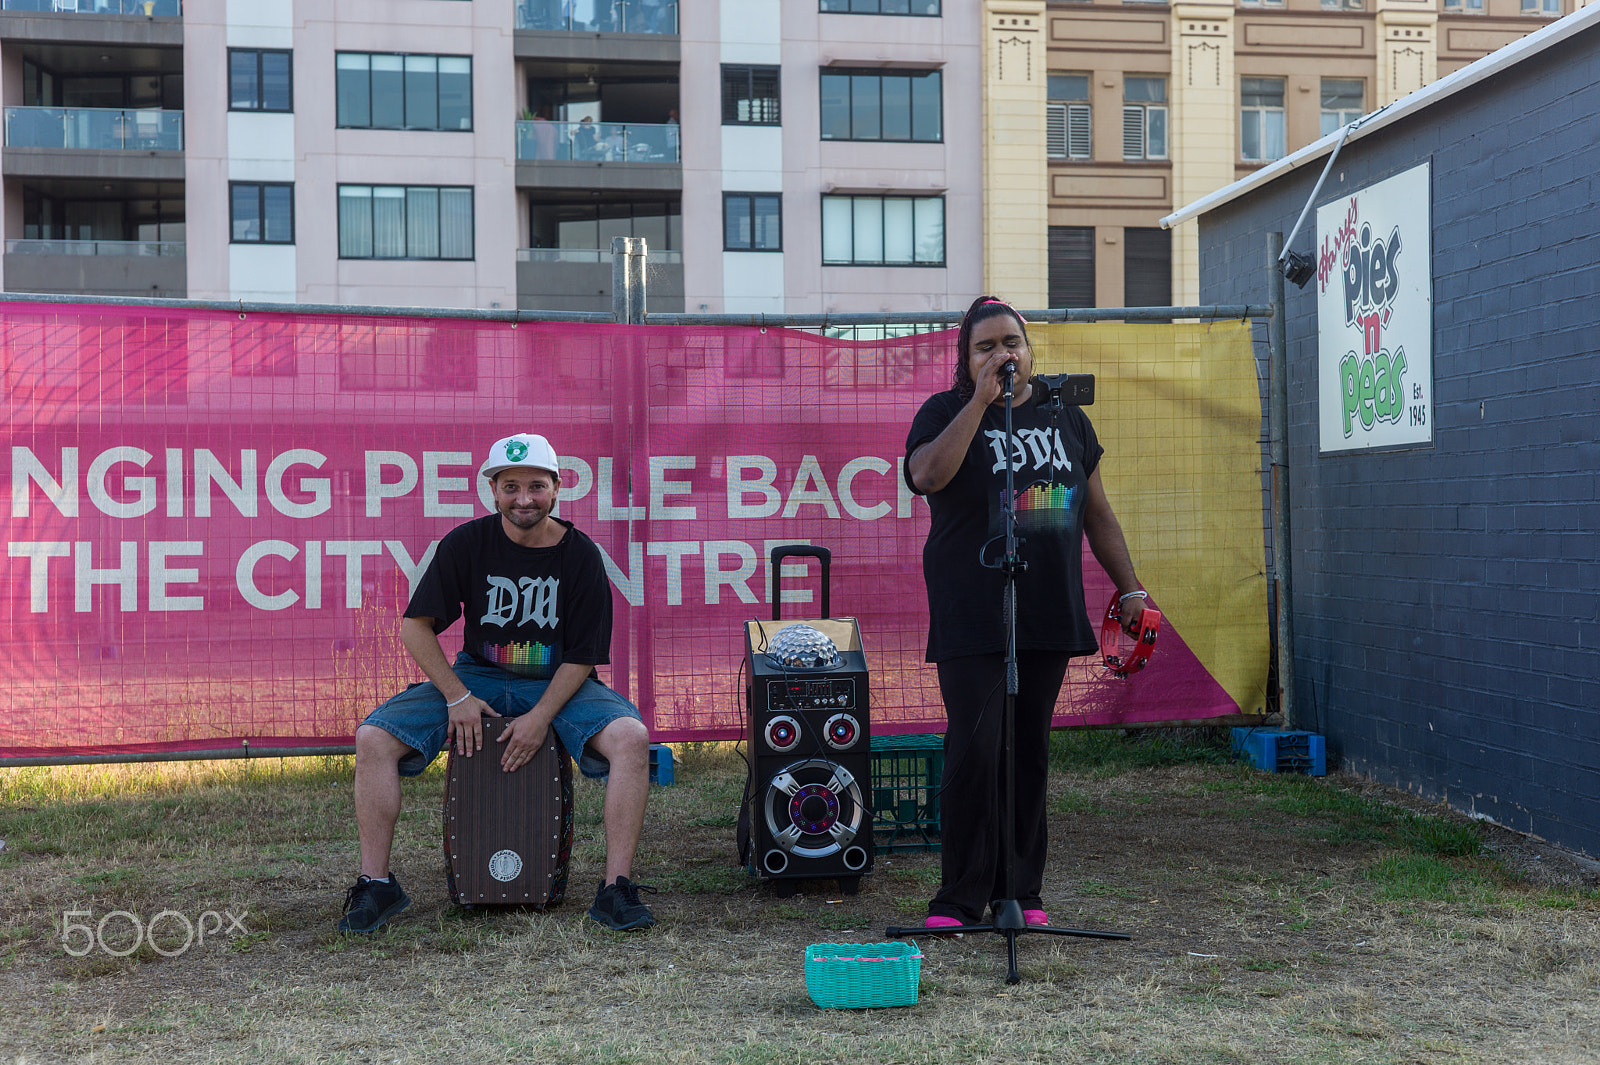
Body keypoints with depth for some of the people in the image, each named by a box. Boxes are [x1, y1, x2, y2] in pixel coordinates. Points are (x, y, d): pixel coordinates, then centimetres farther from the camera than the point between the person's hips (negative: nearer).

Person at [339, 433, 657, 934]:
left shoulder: (580, 555, -8)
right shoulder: (467, 543, -6)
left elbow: (583, 655, -6)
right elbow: (415, 626, -2)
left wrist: (541, 716, -19)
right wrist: (457, 697, -10)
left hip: (557, 684, -1)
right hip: (476, 676, 1)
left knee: (631, 736, -29)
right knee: (374, 738, -19)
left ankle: (615, 888, -22)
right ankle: (377, 883, -6)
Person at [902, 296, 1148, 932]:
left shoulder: (1065, 417, 16)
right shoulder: (945, 412, 3)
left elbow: (1096, 511, 20)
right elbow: (927, 475, -19)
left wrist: (1130, 589, 15)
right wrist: (981, 399, -17)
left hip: (1049, 617, 4)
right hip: (971, 621, -4)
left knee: (1029, 752, 7)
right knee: (974, 749, -11)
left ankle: (1020, 890, 16)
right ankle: (961, 897, -1)